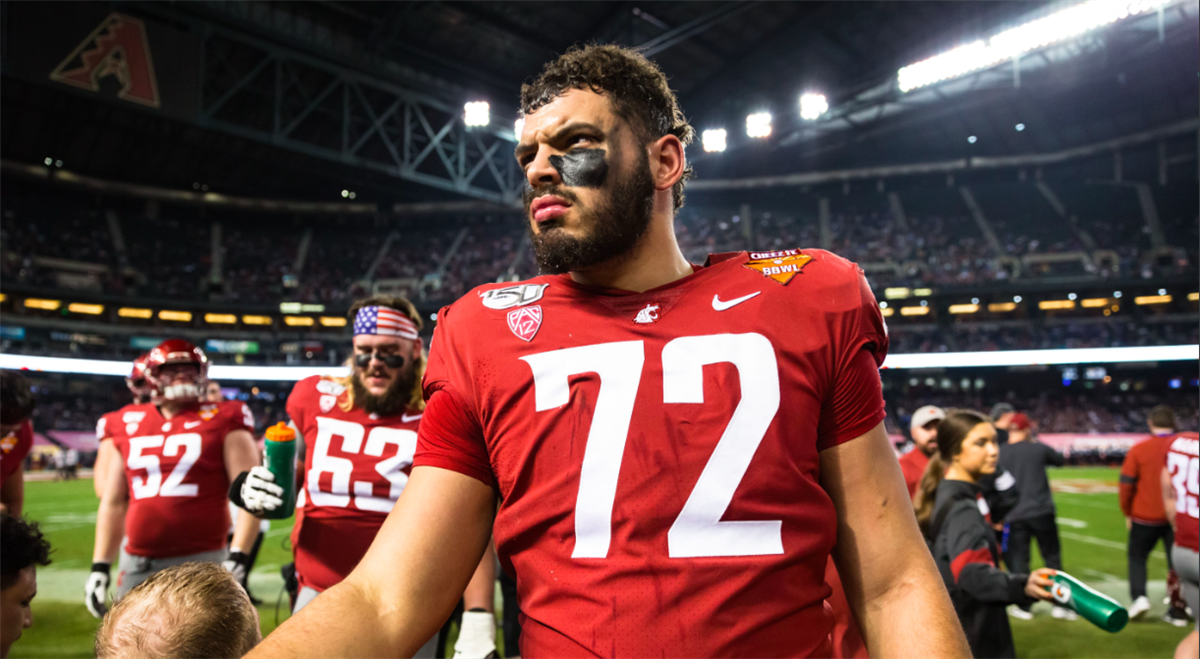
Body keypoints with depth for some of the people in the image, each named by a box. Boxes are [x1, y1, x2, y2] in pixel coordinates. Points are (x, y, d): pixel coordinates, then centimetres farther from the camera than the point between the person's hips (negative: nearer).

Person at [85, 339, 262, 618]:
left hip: (201, 561, -4)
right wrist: (100, 567, 15)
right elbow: (114, 503, 18)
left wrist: (237, 556, -15)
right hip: (137, 564, 5)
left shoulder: (222, 422, -1)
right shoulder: (130, 426, 12)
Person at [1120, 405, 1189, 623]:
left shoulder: (1138, 449, -7)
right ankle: (1178, 613, 14)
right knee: (1177, 563, 12)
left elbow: (1126, 484, -6)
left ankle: (1139, 596, -3)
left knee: (1137, 556, 16)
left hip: (1145, 516, -1)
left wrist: (1127, 513, 6)